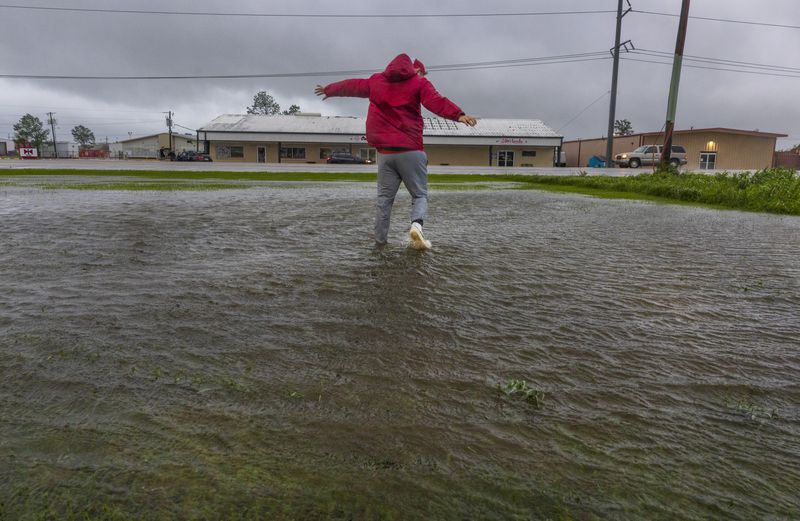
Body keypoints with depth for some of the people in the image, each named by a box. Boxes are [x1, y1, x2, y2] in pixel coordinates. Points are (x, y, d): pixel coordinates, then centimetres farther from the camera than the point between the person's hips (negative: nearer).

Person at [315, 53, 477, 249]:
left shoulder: (376, 81, 17)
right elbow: (436, 101, -15)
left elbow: (350, 86, 32)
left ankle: (380, 240, 10)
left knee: (384, 198, 11)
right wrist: (458, 115, -29)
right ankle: (416, 224, -23)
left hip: (385, 151, 4)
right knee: (419, 195, 4)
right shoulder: (419, 82, 4)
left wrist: (329, 90, 48)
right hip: (410, 151, -3)